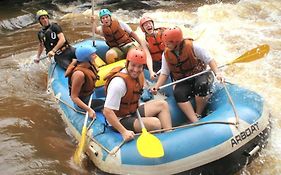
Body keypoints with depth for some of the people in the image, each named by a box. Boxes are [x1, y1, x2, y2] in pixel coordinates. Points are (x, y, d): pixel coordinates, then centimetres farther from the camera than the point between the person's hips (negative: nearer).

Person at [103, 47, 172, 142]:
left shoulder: (139, 75, 0)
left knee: (163, 104, 3)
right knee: (155, 123, -26)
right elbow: (107, 111, -31)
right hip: (120, 120, -9)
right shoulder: (119, 82, -28)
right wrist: (124, 132, -32)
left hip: (133, 113, 10)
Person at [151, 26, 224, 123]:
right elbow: (164, 73, 1)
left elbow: (209, 60, -12)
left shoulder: (192, 46, -16)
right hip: (183, 82, 3)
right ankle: (195, 122, -33)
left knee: (202, 85, -37)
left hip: (200, 75, -2)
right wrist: (156, 87, -15)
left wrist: (217, 73, -28)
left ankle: (199, 115, -16)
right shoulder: (166, 54, -3)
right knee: (178, 93, -29)